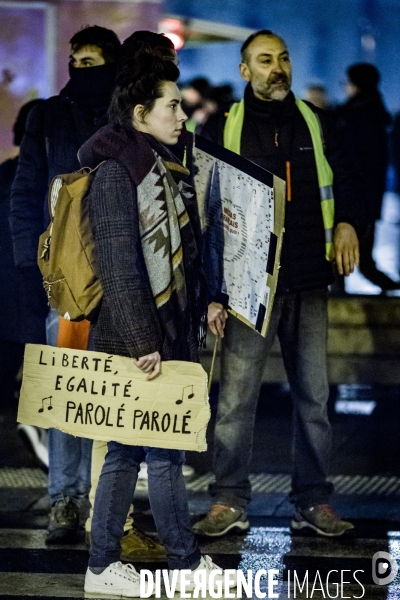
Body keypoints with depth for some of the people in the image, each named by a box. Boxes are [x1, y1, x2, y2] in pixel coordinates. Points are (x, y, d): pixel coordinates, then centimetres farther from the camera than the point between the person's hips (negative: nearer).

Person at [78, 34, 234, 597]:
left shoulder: (164, 169, 14)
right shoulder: (116, 173, -14)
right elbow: (120, 267, -18)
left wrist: (202, 303, 18)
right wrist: (143, 342, -20)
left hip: (169, 334, 9)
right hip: (137, 340, -9)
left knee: (127, 452, 11)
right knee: (165, 454, -1)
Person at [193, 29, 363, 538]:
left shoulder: (314, 123, 11)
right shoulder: (222, 131, 3)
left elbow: (343, 181, 22)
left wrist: (347, 222, -1)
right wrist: (212, 290, -4)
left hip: (308, 285, 3)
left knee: (313, 396, 5)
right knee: (236, 398, -4)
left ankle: (313, 502, 13)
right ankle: (229, 502, 6)